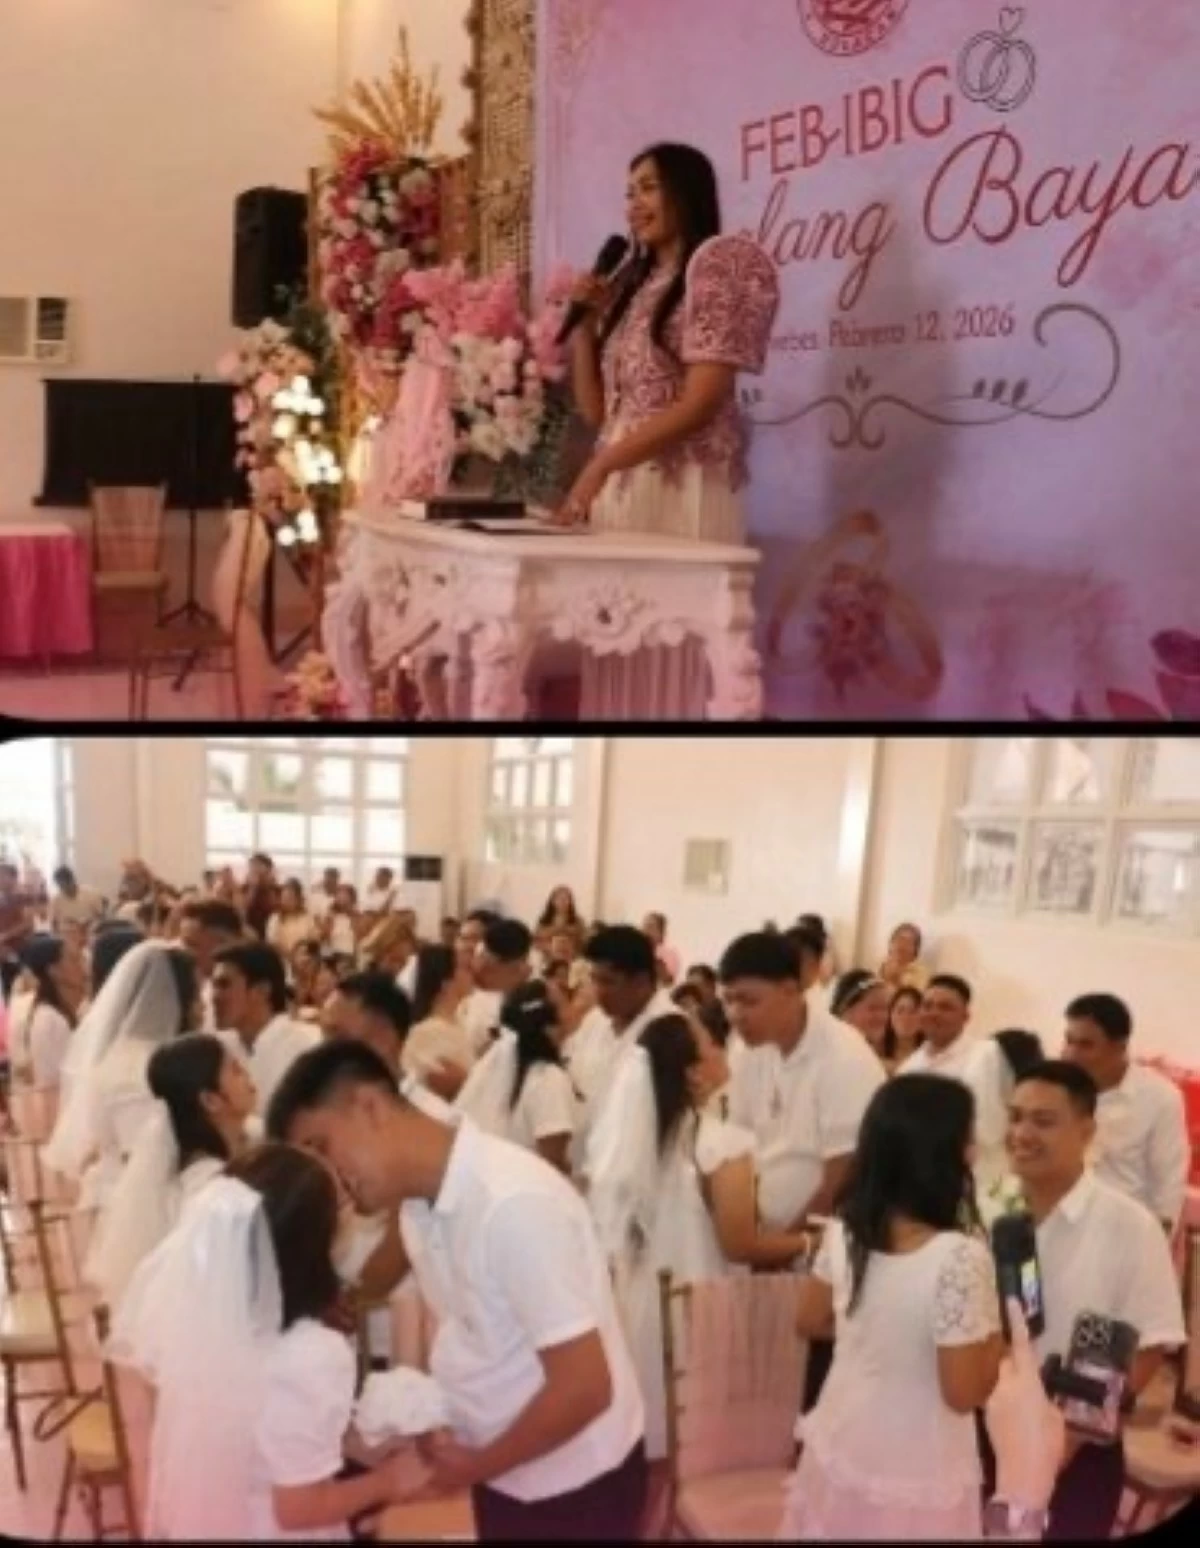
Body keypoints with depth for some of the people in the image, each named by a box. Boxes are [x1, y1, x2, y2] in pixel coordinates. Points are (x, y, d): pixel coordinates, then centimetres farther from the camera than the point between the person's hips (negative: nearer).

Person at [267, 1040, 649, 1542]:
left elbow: (584, 1387, -26)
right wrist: (429, 1424, -8)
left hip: (574, 1487, -7)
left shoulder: (514, 1202, -28)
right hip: (505, 1475, 7)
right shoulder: (418, 1204, -3)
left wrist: (474, 1466, -13)